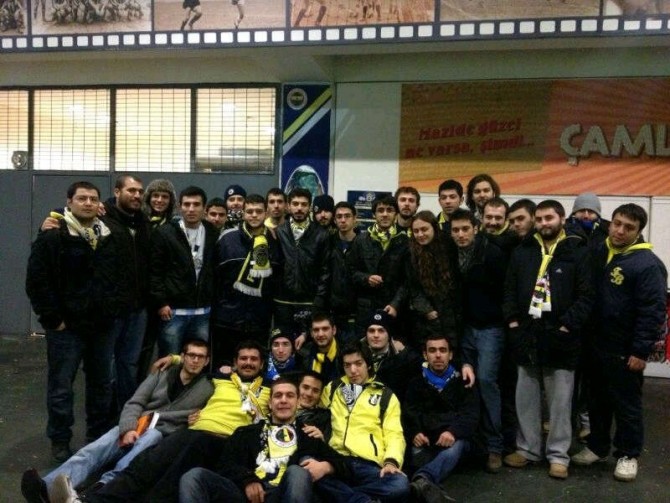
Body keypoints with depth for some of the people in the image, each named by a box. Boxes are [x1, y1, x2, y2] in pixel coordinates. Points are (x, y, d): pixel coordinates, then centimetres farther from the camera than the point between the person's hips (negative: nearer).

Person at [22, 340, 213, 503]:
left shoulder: (207, 390, 9)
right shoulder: (161, 375, 14)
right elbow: (134, 403, 7)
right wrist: (128, 428, -14)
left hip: (163, 435, -3)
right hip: (137, 428, 3)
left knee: (149, 437, -38)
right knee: (95, 449, -25)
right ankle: (47, 488, -49)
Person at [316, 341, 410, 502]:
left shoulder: (386, 396, 18)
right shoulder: (333, 388, 25)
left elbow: (394, 435, 8)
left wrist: (391, 461, -11)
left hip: (369, 465, -1)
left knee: (400, 485, -34)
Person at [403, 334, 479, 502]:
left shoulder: (462, 382, 14)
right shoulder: (417, 383, 18)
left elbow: (471, 415, -1)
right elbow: (408, 415, 4)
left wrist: (453, 432, -24)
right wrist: (414, 434, -21)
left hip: (454, 439, -2)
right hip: (426, 440, 2)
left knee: (452, 451, -37)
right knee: (418, 453, -34)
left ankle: (421, 480, -63)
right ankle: (427, 486, -58)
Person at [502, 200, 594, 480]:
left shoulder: (578, 252, -3)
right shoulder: (523, 251, 9)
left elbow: (586, 295, -7)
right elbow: (510, 289, 11)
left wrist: (568, 325, -14)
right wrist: (512, 320, 1)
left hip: (560, 336, -4)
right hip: (526, 334, 4)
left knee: (560, 400, 6)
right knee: (526, 397, 13)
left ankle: (558, 455, 19)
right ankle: (528, 448, 26)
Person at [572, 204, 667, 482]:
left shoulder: (647, 264, -16)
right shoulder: (599, 253, 4)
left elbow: (653, 311, -17)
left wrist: (641, 351, -17)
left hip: (625, 351, -6)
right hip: (596, 344, 6)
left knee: (626, 404, 8)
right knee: (597, 399, 18)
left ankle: (628, 455, 25)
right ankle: (597, 446, 34)